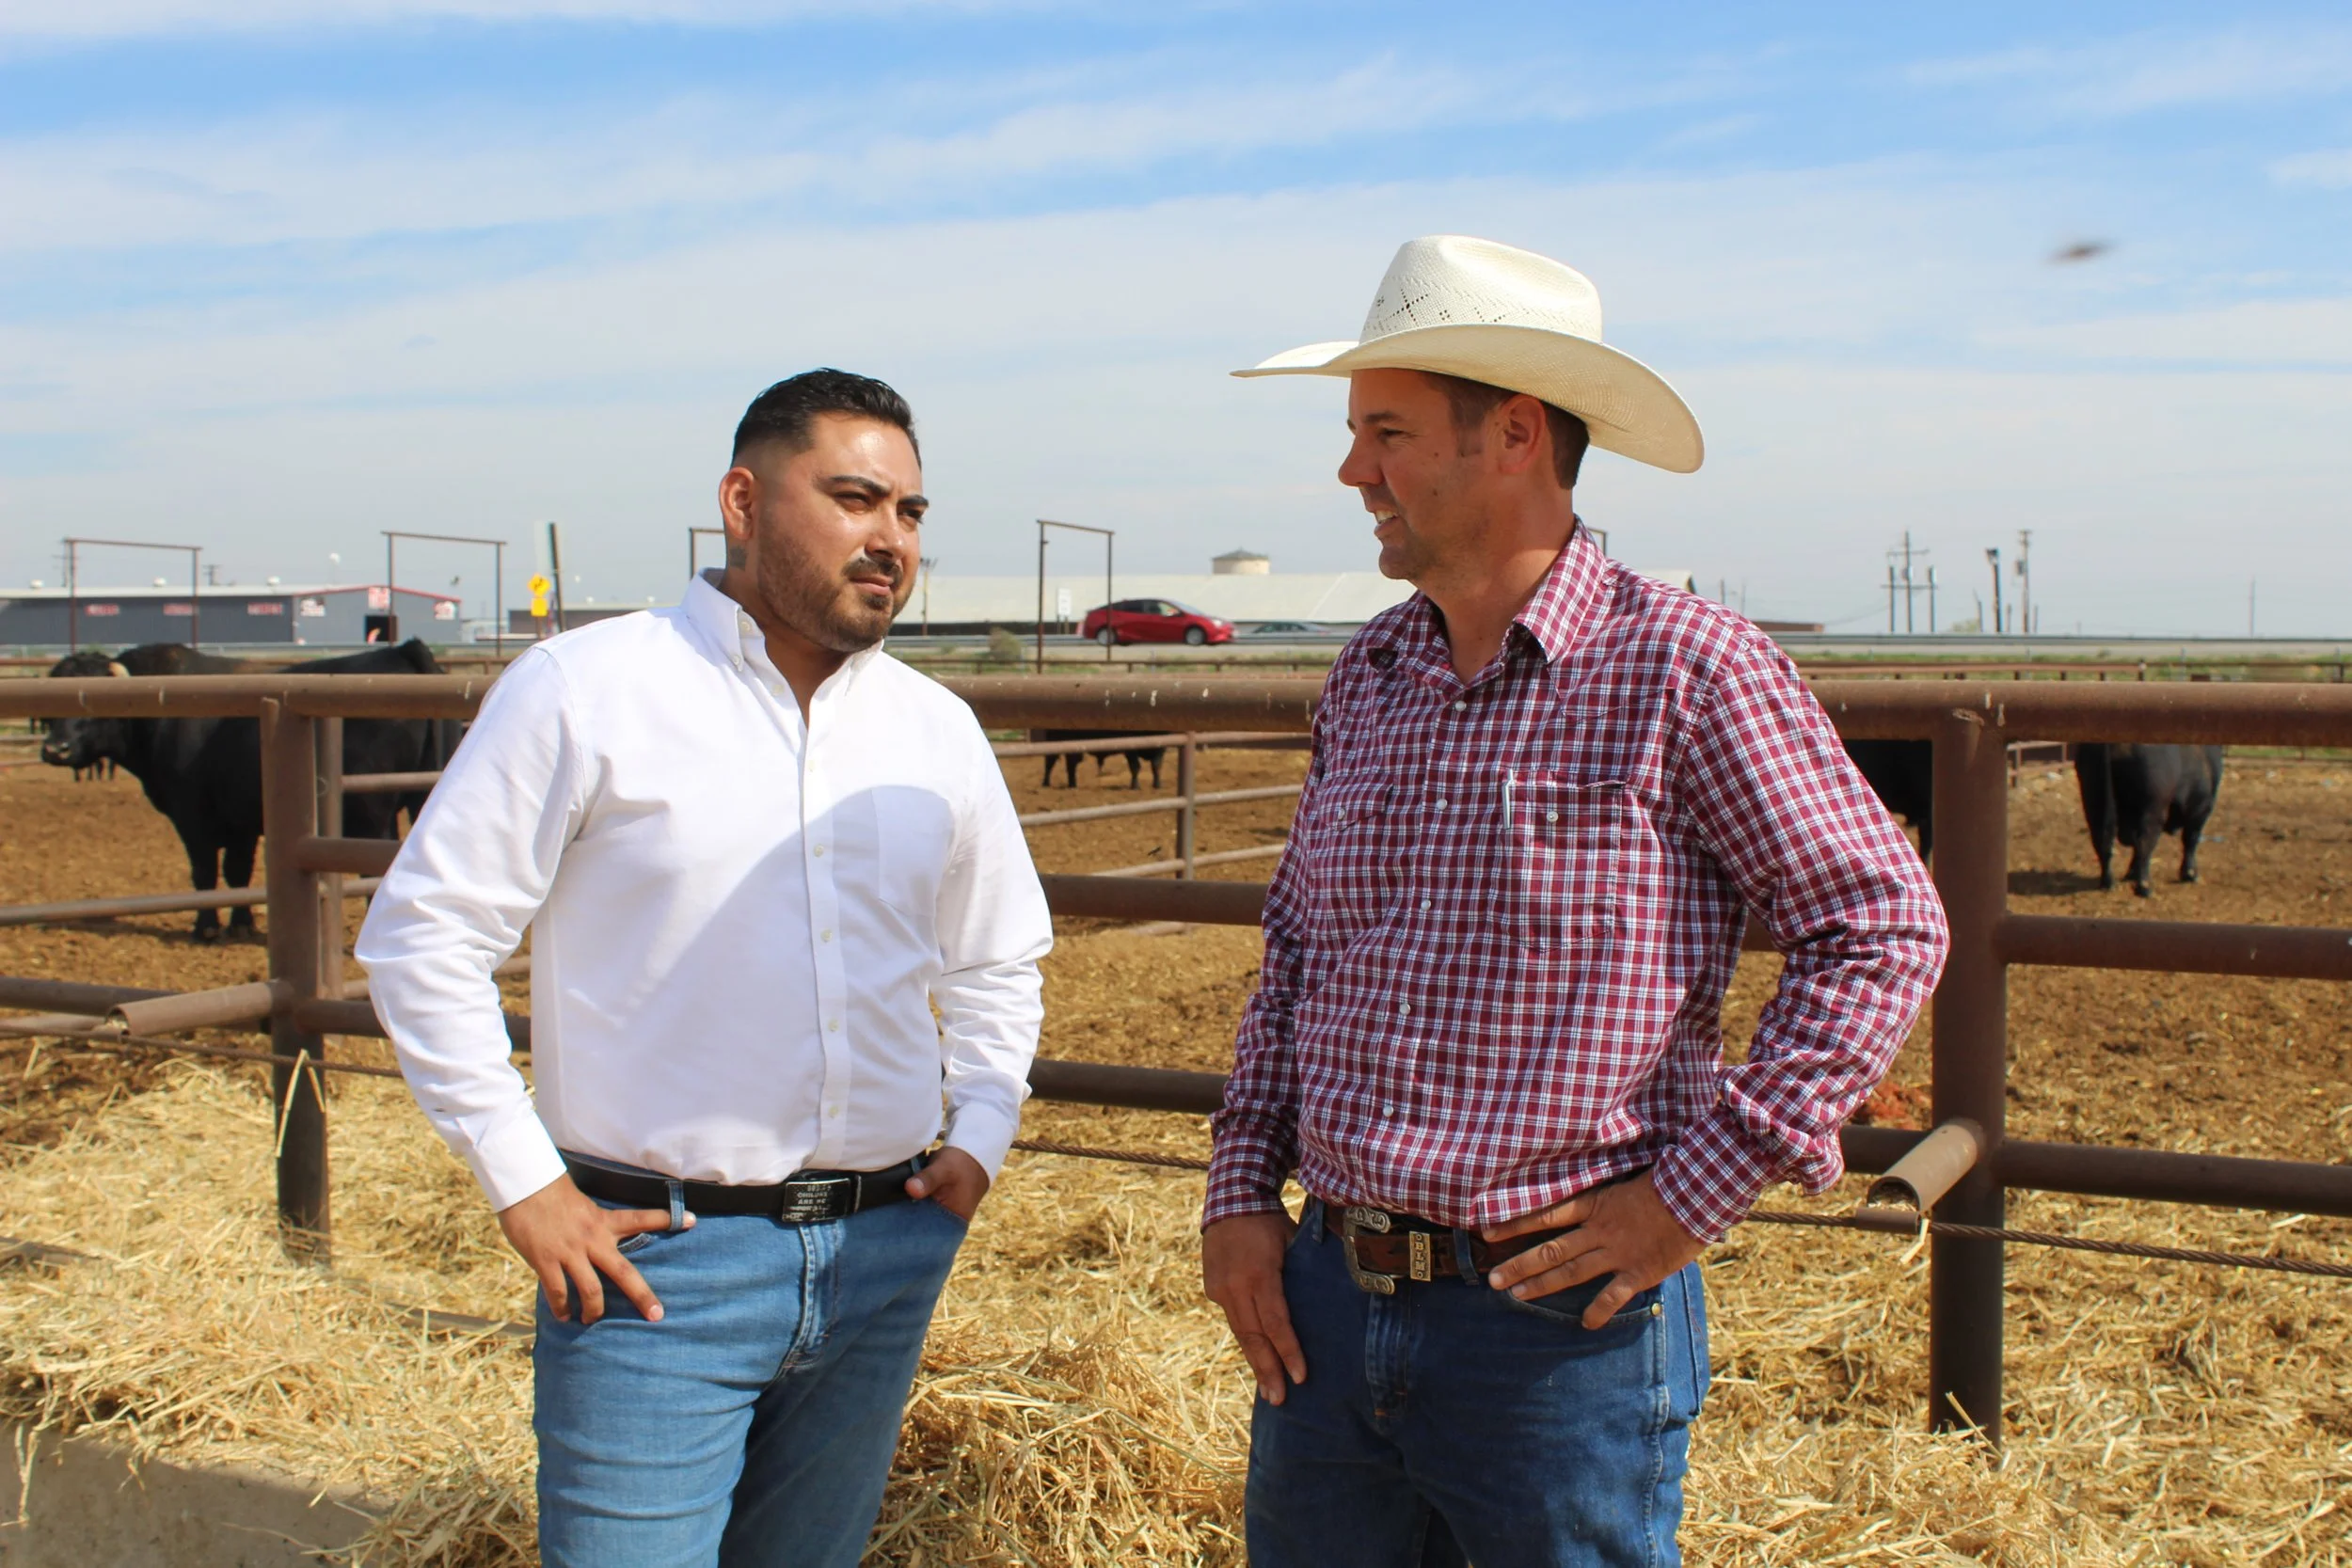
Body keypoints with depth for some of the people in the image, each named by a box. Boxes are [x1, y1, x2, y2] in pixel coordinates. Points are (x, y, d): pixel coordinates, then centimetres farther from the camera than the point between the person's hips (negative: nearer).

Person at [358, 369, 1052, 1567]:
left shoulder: (936, 732, 8)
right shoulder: (586, 690, -7)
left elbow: (997, 964, 21)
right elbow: (422, 934, -6)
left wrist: (979, 1139, 7)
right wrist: (522, 1185, -9)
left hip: (881, 1260, 5)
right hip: (652, 1262, -5)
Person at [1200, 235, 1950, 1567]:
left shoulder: (1686, 669, -11)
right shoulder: (1368, 676, 7)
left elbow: (1883, 931, -11)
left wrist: (1696, 1192, -13)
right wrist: (1241, 1190, 7)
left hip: (1564, 1324, -5)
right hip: (1325, 1305, 6)